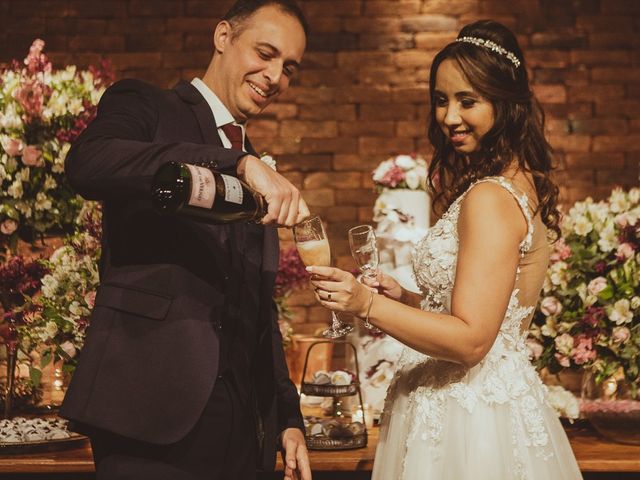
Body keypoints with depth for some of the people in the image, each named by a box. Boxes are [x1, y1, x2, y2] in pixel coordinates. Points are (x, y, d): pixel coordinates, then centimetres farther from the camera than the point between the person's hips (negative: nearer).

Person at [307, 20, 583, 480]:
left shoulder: (490, 198, -20)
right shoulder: (522, 185, 9)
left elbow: (471, 340, -24)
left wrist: (369, 304, -29)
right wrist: (404, 298, 10)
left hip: (470, 418, -9)